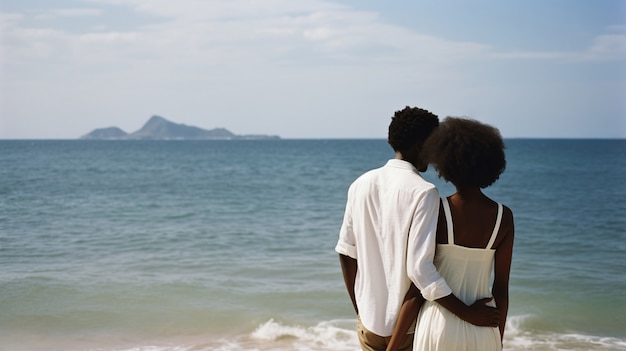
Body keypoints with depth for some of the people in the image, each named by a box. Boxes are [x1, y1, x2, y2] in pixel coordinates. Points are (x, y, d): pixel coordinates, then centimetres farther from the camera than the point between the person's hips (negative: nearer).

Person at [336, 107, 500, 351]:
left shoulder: (361, 184, 2)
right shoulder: (423, 192, -17)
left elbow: (346, 251, 6)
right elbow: (419, 268, -24)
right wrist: (467, 313, -18)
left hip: (369, 322, 5)